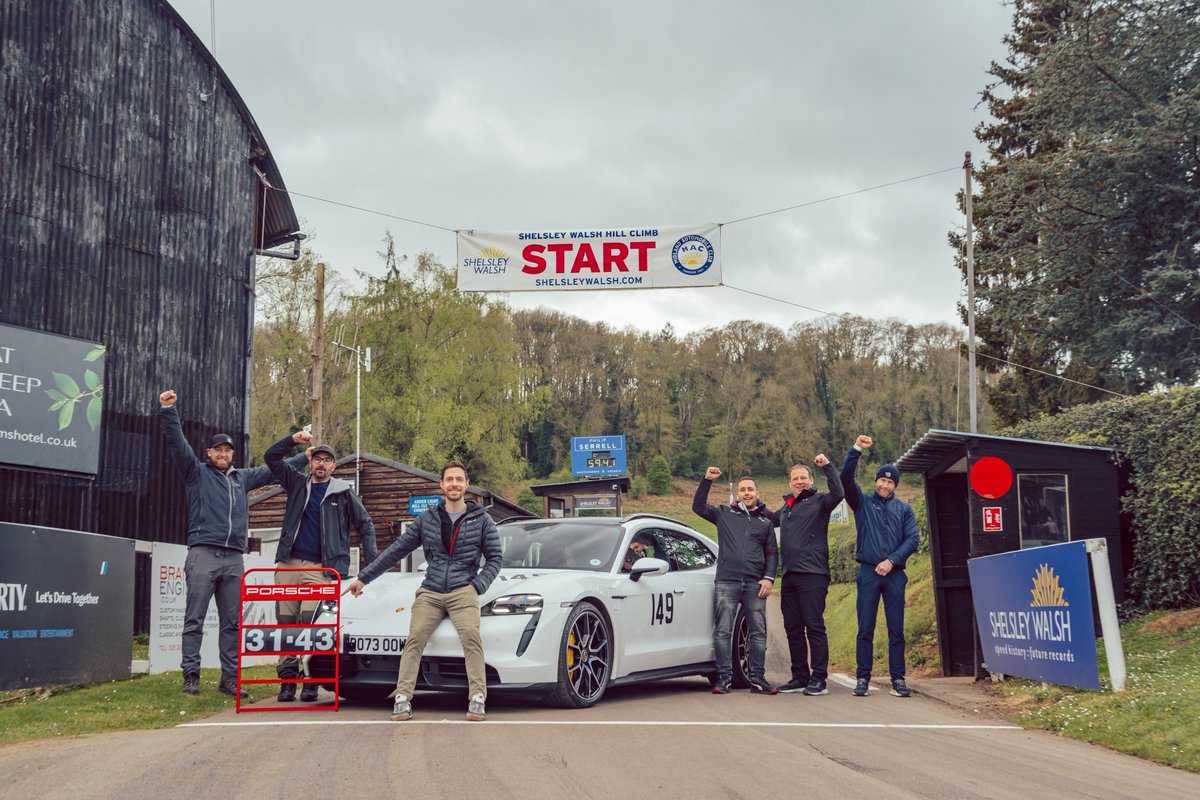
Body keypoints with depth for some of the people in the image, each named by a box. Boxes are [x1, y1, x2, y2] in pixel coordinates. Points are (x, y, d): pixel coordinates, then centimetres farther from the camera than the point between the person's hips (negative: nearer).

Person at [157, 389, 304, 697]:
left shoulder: (242, 478, 21)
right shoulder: (197, 473, 8)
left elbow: (273, 470, 33)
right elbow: (177, 443, -4)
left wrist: (302, 457, 35)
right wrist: (168, 410, -15)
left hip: (234, 558, 5)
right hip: (203, 553, -4)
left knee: (231, 622, 4)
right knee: (195, 619, -5)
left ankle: (229, 678, 7)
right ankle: (191, 675, -3)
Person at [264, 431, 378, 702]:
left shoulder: (343, 492, 9)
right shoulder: (298, 484, 17)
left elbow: (365, 525, 11)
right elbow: (272, 457, 15)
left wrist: (371, 562, 2)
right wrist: (294, 439, 0)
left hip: (320, 567, -3)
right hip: (289, 563, 4)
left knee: (310, 619, -17)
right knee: (285, 620, -2)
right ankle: (287, 678, 1)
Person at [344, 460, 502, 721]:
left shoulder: (481, 520, 8)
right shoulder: (427, 519, 12)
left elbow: (495, 558, 11)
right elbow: (396, 550, 16)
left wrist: (478, 586, -4)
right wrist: (363, 577, 15)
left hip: (463, 591, -2)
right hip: (430, 592, 2)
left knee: (470, 635, -25)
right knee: (414, 638, -18)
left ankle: (477, 699, -26)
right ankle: (403, 698, -20)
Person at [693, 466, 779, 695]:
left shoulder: (765, 521, 16)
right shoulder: (724, 513, 13)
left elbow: (772, 554, 15)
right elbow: (698, 507, 6)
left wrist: (769, 578, 2)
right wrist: (707, 480, -3)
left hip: (755, 584, 1)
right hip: (726, 582, -1)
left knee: (758, 632, 1)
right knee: (722, 632, -4)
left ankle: (757, 679, 6)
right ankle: (724, 678, 1)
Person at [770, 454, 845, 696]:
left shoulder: (818, 501, 0)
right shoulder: (786, 508, 21)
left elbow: (838, 494, -20)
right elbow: (770, 520, 39)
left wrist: (827, 466, -24)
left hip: (812, 575, -7)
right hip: (789, 576, 8)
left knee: (814, 626, -8)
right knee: (793, 629, 9)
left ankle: (819, 679, -7)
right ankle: (800, 677, 15)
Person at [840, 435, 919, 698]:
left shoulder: (904, 509, 13)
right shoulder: (863, 503, 11)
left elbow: (913, 539, 3)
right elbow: (846, 479, -2)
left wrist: (892, 560, -9)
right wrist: (856, 450, -11)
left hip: (894, 573, 1)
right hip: (869, 572, -1)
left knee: (896, 630, 1)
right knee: (865, 629, -1)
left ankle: (898, 679, 5)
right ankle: (863, 678, 2)